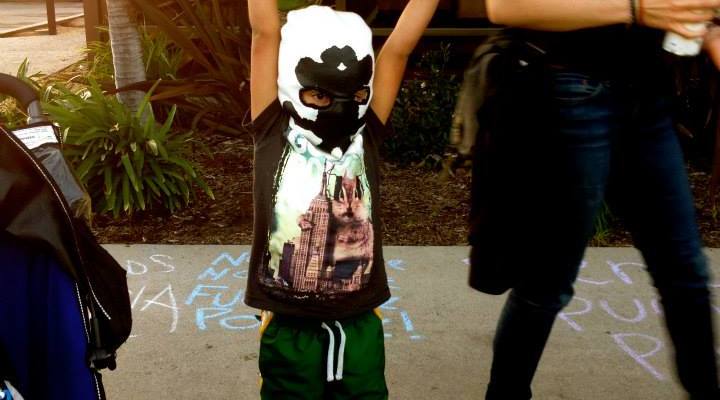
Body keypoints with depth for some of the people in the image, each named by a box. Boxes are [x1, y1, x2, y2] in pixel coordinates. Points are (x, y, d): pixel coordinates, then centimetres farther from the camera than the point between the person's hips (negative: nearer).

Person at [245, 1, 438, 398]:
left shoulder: (366, 137, -3)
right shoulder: (274, 134, -8)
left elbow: (399, 48, -5)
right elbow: (266, 34, -11)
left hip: (358, 321, 2)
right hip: (289, 324, -1)